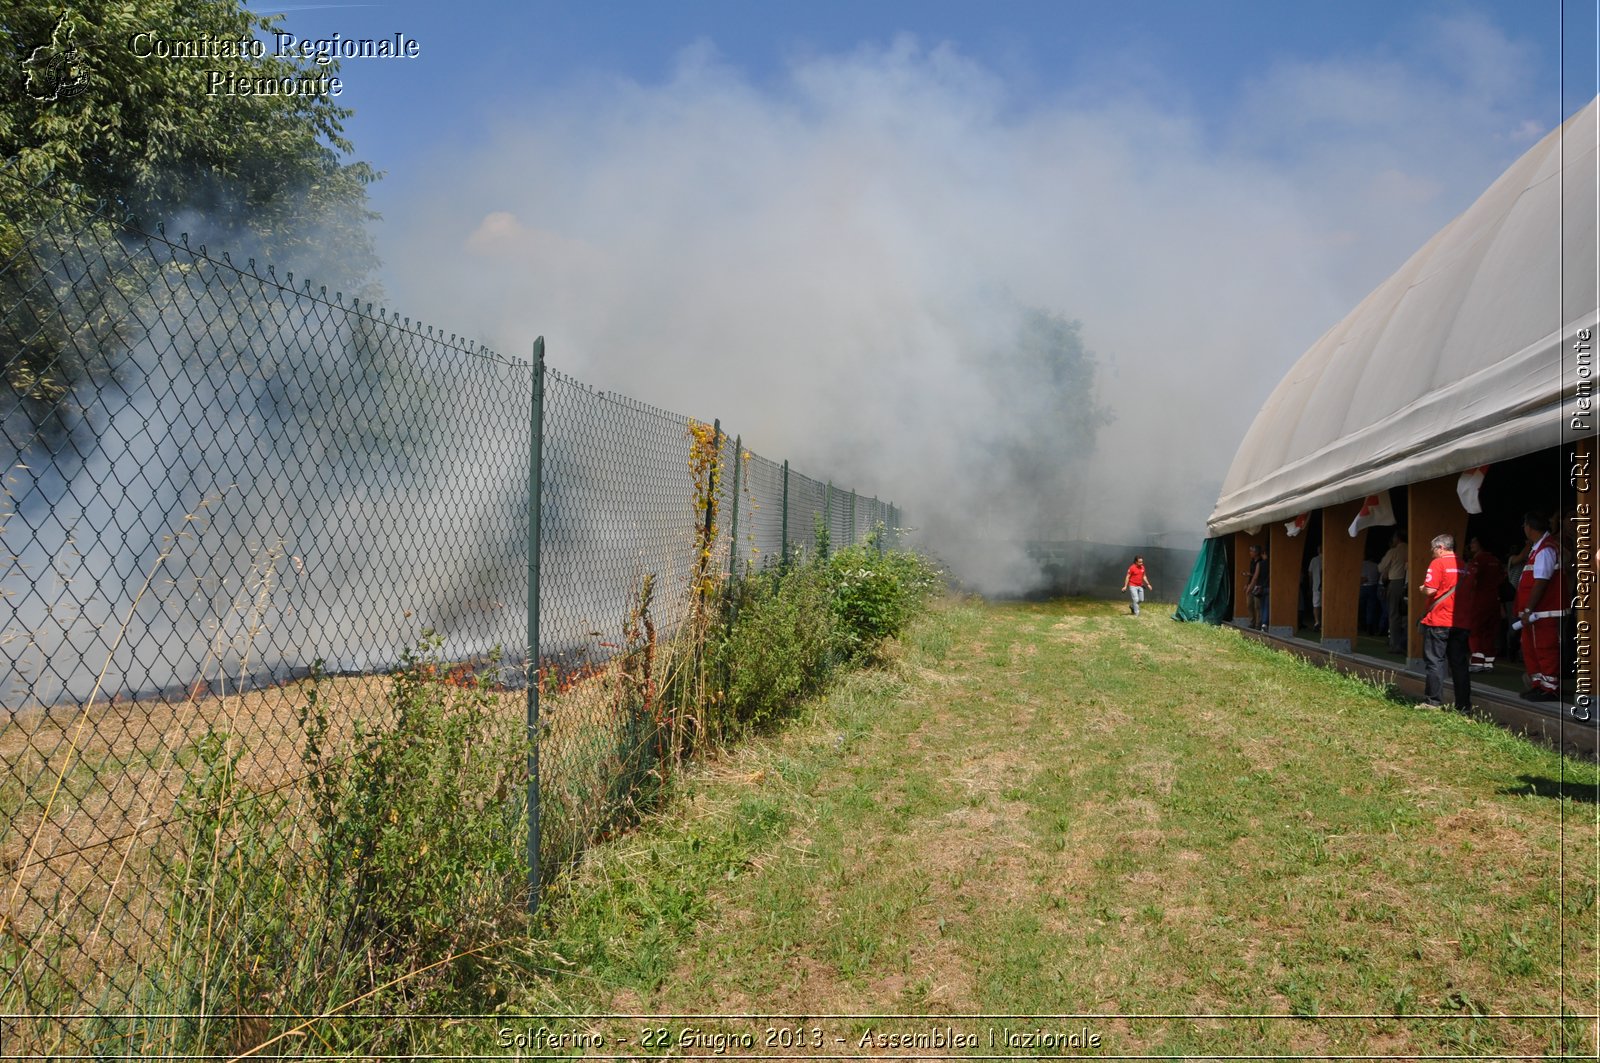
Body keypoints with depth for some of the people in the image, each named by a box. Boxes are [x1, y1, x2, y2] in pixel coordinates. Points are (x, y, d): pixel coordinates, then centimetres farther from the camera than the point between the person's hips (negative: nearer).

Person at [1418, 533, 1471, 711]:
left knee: (1434, 661, -1)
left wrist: (1422, 589, 4)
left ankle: (1433, 701, -2)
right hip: (1460, 622, 6)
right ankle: (1463, 704, 9)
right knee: (1459, 663, 8)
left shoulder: (1438, 563, -9)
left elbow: (1430, 590, -17)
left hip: (1438, 622, -6)